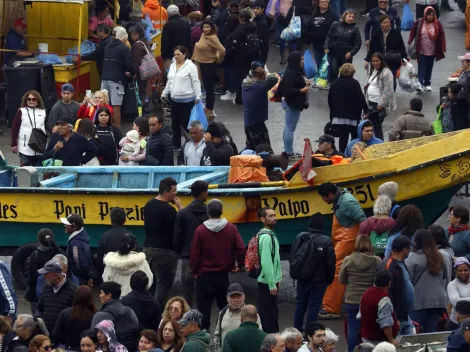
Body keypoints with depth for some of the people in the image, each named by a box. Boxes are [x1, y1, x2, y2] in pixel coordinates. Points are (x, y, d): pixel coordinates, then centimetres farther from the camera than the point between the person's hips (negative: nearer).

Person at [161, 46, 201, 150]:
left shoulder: (190, 66, -10)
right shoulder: (172, 66, 12)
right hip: (175, 99, 7)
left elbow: (195, 82, -12)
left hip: (187, 100, -7)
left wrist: (198, 96, -18)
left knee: (185, 122, -6)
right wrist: (164, 93, 22)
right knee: (175, 123, 10)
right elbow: (169, 81, 21)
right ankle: (176, 144, 19)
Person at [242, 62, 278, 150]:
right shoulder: (260, 85, -22)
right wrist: (265, 73, -16)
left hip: (247, 123, 8)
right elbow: (274, 79, -31)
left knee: (250, 148, 22)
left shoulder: (245, 82, 1)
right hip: (257, 123, -8)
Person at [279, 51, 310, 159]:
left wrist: (305, 84, 6)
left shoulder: (296, 72, 11)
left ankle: (288, 152, 23)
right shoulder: (291, 74, -21)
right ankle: (289, 153, -2)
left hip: (293, 104, 11)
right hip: (292, 104, -11)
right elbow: (287, 90, -25)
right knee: (290, 128, -5)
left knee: (288, 128, 15)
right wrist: (302, 90, -23)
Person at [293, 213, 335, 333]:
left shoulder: (300, 237, -4)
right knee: (314, 305, 3)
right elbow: (331, 263, -11)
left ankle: (297, 329, 19)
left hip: (302, 278, 4)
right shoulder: (326, 242, -15)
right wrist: (330, 278, 4)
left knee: (300, 303, 15)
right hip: (319, 280, -4)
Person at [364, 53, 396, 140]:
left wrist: (381, 104, -19)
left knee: (377, 126, -7)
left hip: (379, 104, -8)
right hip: (370, 102, 8)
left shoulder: (386, 72, -14)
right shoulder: (371, 71, 13)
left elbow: (387, 90, -18)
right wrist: (366, 100, 15)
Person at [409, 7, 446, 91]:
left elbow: (441, 36, -5)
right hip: (421, 51, -2)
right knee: (421, 67, -5)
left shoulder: (437, 24, -6)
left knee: (429, 68, 12)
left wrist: (443, 48, -11)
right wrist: (409, 42, -6)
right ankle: (420, 83, -7)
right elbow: (413, 31, 2)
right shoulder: (419, 22, -7)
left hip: (432, 51, 2)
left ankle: (427, 84, 23)